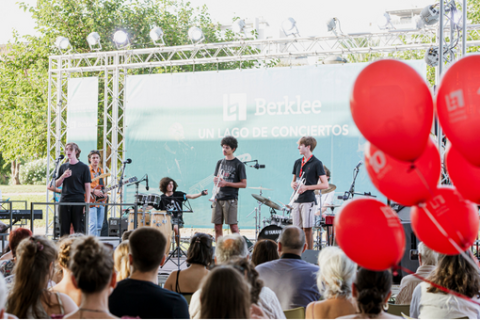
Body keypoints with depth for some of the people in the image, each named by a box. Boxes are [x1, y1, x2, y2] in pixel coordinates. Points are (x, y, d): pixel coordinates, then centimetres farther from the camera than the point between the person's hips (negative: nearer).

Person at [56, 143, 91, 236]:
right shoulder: (63, 167, 13)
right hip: (64, 201, 4)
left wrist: (87, 203, -9)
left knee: (79, 230, -4)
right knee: (64, 229, 5)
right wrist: (63, 176, -8)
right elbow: (57, 185, 13)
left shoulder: (83, 167, 0)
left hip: (78, 202, -4)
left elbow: (87, 186, -1)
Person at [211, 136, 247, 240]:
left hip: (231, 199, -5)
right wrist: (216, 180, -2)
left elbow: (244, 184, -4)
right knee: (217, 227, 5)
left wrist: (226, 183, -13)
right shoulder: (220, 163, 15)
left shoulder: (238, 164, -2)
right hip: (218, 198, 5)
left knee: (233, 227, -8)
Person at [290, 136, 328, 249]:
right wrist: (293, 184, 0)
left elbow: (325, 184, -8)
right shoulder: (297, 162, 14)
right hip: (297, 200, 6)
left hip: (308, 200, -6)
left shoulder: (316, 163, -5)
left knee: (307, 229, -6)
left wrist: (306, 187, -16)